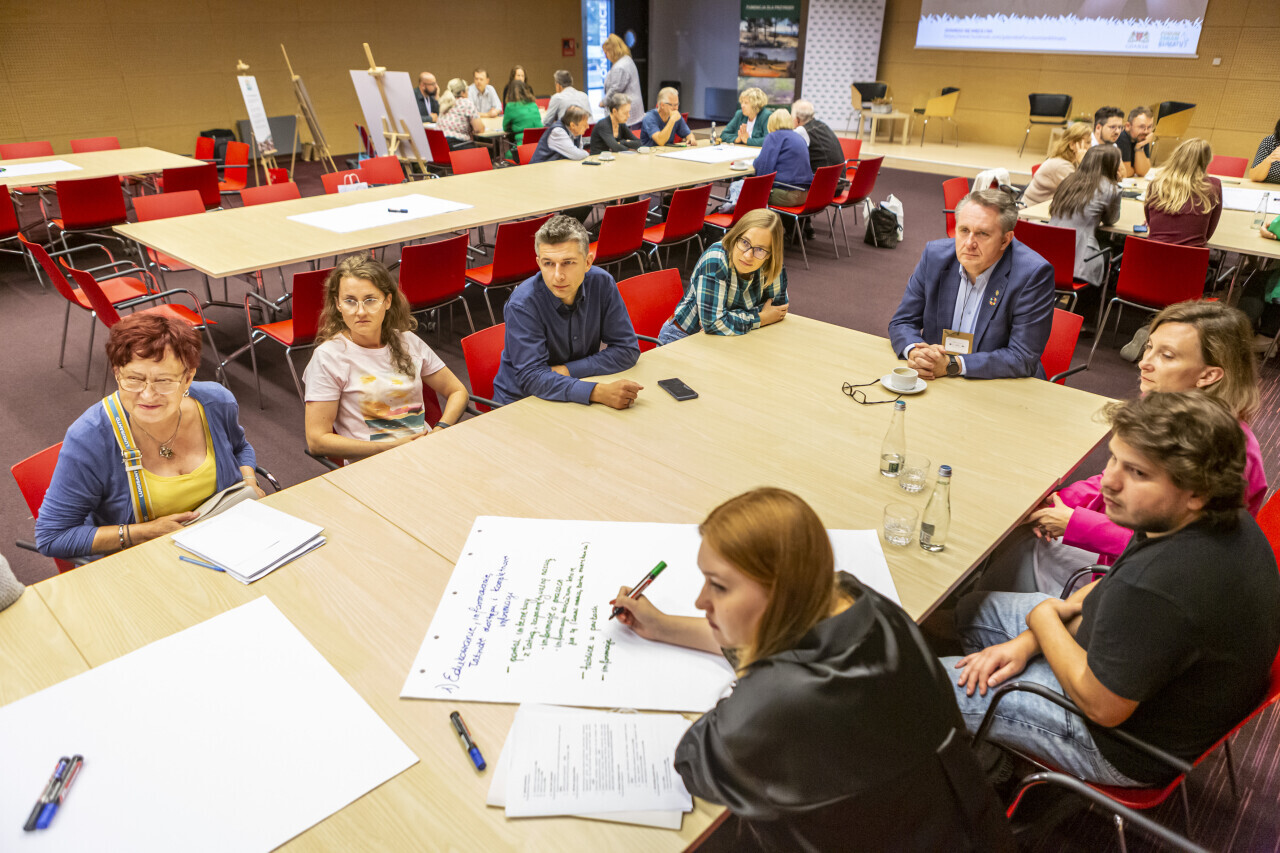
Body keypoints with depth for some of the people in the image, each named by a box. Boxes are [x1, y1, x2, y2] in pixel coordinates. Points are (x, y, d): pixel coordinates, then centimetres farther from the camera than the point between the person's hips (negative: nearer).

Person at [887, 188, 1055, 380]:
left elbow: (1024, 358, -16)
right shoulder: (935, 254, -2)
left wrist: (952, 365, -23)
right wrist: (914, 352, -19)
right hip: (935, 386, 2)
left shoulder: (1033, 275, -14)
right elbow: (902, 322, 4)